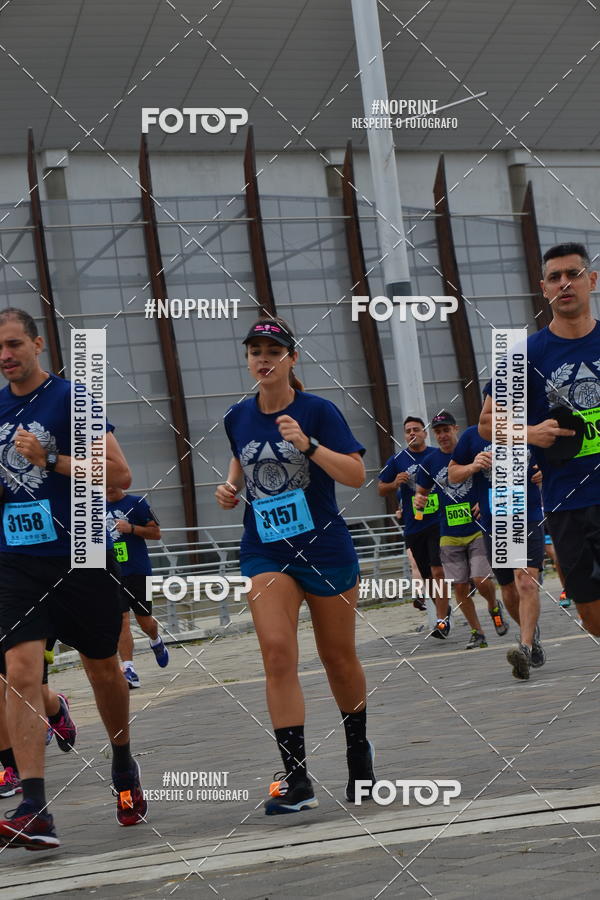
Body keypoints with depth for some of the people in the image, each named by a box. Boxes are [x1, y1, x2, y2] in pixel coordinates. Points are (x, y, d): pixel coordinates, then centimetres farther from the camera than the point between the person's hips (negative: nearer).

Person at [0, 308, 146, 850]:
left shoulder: (71, 398, -6)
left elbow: (119, 474, -12)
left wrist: (50, 460, -19)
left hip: (81, 558, -3)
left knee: (103, 669, 12)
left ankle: (124, 767, 39)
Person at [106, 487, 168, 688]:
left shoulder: (136, 503, -2)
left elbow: (156, 533, -4)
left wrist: (131, 528, -18)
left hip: (138, 571, -2)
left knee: (144, 621, 10)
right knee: (121, 621, -11)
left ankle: (156, 641, 45)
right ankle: (129, 671, -15)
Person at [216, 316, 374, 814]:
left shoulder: (318, 411, -8)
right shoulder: (238, 417, 5)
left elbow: (357, 475, -14)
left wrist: (308, 444, -27)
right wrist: (232, 486, 4)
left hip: (325, 548, -2)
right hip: (265, 551, 2)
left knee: (339, 657, 10)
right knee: (278, 652, -16)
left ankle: (359, 748, 37)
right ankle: (297, 781, -15)